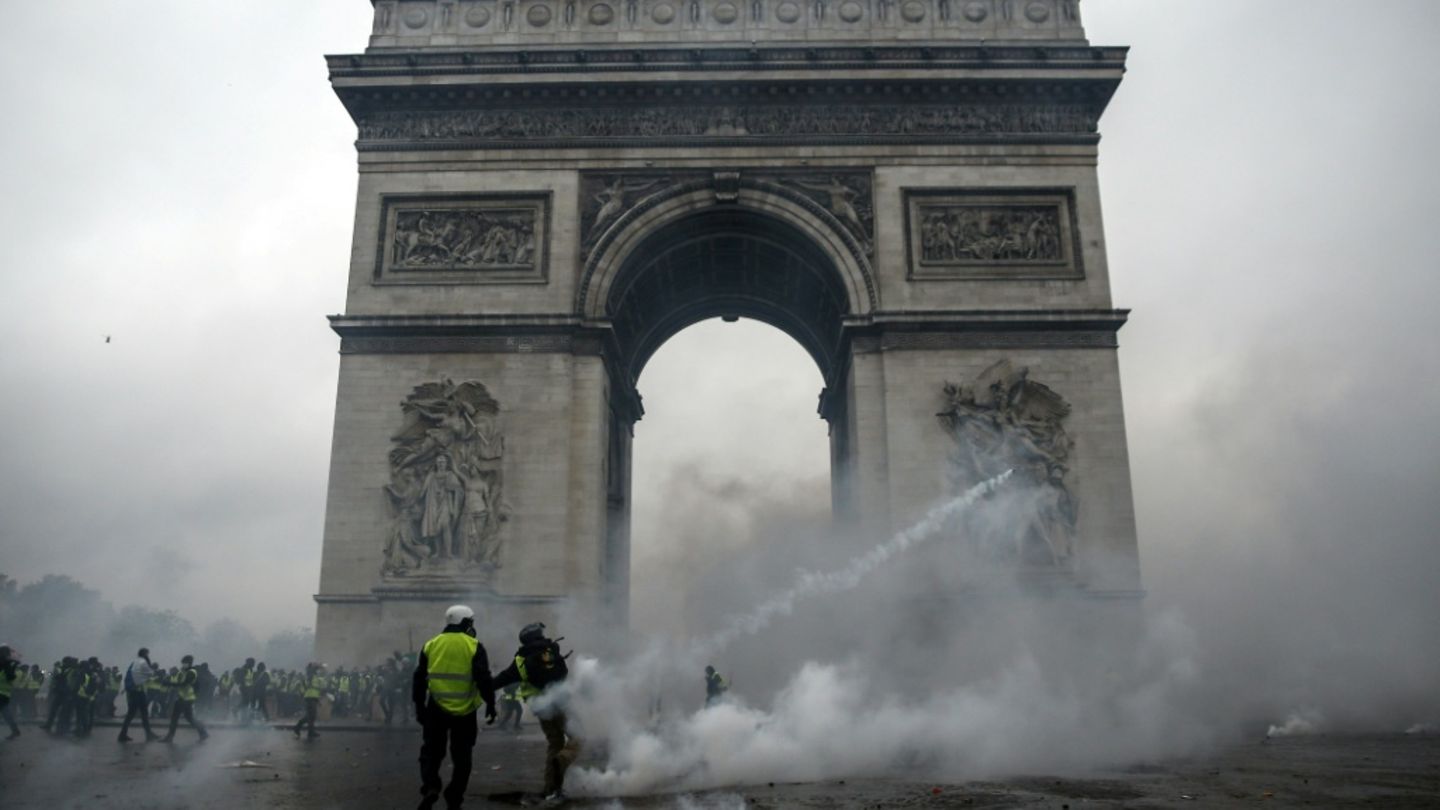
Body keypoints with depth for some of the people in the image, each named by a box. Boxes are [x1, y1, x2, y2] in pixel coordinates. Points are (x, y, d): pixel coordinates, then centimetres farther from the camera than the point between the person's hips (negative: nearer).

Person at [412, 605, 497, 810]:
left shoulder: (431, 645, 5)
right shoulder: (474, 647, -5)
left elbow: (419, 679, 7)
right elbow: (483, 679, -10)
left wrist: (419, 705, 15)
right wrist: (490, 703, -3)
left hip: (436, 710, 2)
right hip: (464, 711, -2)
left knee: (432, 752, 14)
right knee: (461, 757, 12)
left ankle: (430, 788, -7)